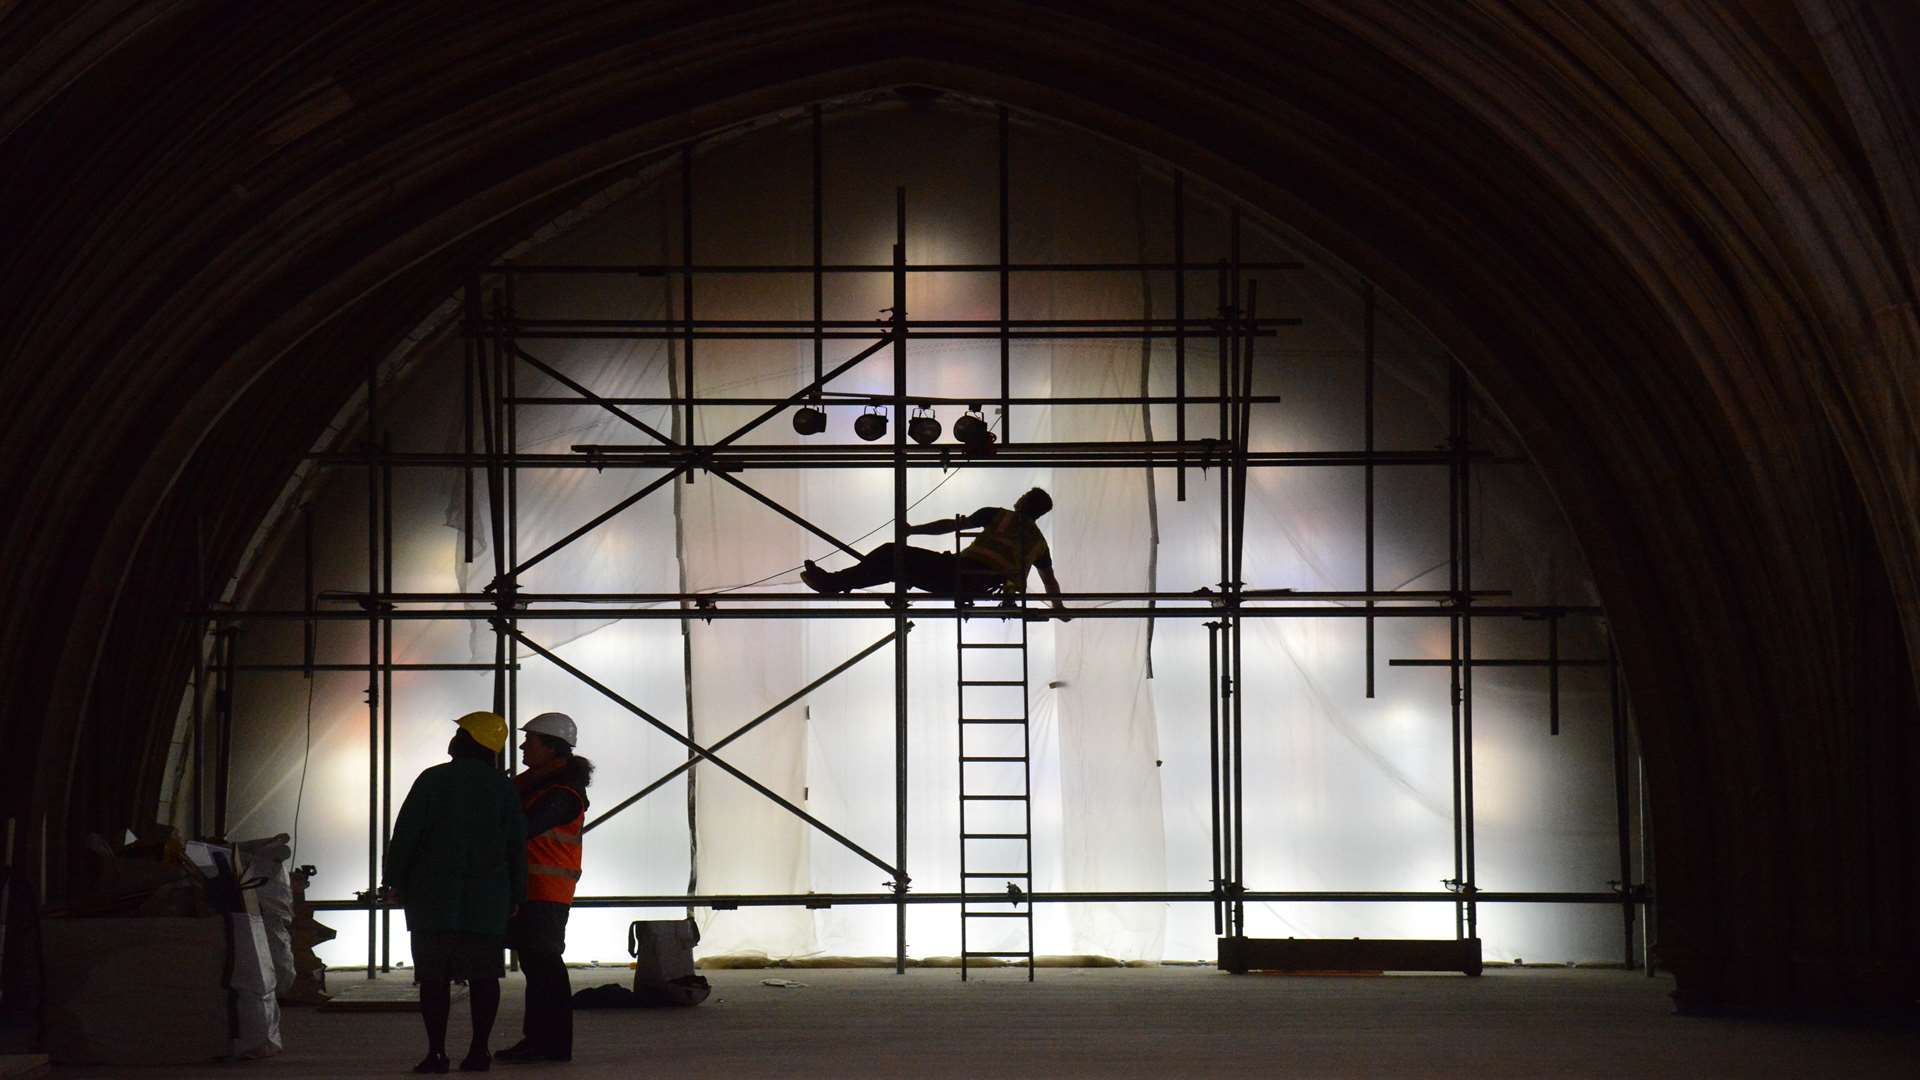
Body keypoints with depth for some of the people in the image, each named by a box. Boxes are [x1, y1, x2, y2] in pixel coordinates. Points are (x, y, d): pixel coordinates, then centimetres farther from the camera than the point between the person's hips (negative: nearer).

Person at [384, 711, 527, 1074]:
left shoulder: (433, 780, -4)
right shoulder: (502, 787, 4)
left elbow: (406, 835, -6)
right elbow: (517, 844, 5)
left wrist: (396, 881, 3)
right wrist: (515, 895, 12)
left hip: (434, 896, -2)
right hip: (487, 900, 2)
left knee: (434, 975, 0)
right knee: (484, 975, 7)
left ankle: (436, 1052, -5)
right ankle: (478, 1051, 5)